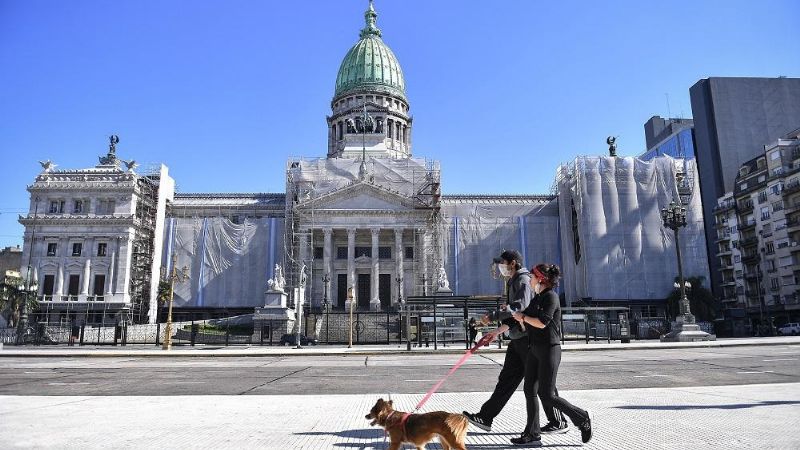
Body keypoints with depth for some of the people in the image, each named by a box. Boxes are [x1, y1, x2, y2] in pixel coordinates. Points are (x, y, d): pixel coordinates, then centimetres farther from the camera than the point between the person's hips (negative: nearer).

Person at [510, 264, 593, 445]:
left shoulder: (551, 297, -13)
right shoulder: (537, 297, 13)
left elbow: (541, 323, -22)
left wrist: (522, 317, -8)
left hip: (549, 350, -9)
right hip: (535, 349, 9)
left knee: (547, 395, -5)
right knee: (529, 390, 6)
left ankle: (582, 418, 13)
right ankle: (532, 433, 14)